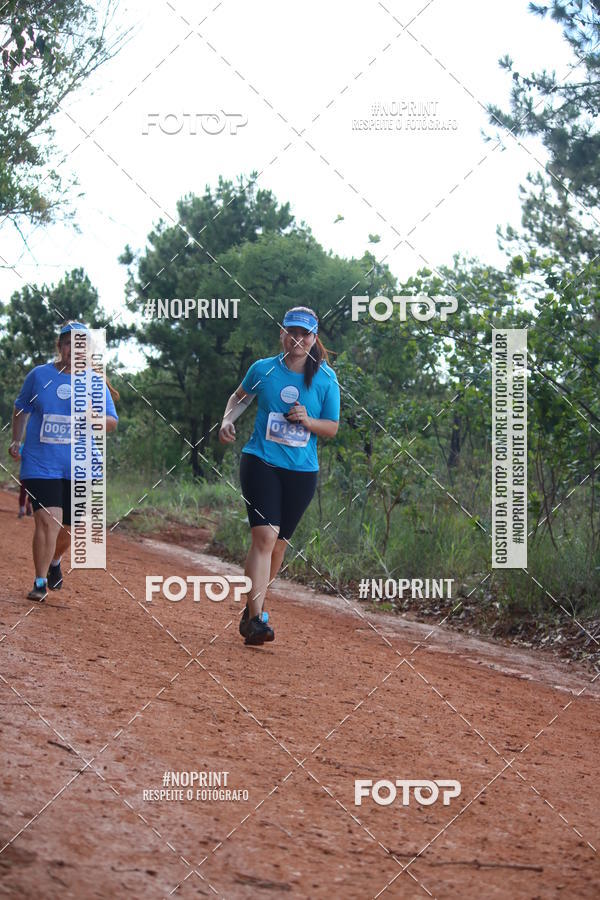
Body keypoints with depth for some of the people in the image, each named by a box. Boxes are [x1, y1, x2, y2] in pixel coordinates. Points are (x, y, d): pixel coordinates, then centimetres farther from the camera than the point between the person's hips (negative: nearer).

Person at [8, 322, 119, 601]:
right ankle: (40, 582, -7)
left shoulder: (96, 382, 4)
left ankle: (54, 562, 41)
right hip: (40, 462, -2)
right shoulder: (39, 375, 3)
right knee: (47, 520, -17)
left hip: (80, 467, 2)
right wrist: (16, 441, 6)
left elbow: (113, 422, 3)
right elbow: (21, 409, 17)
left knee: (67, 527, 10)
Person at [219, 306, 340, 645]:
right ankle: (255, 618, -22)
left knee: (278, 544, 7)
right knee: (265, 535, -18)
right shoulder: (263, 369, 2)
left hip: (302, 471, 2)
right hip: (261, 462, -2)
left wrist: (307, 421, -13)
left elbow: (333, 428, 5)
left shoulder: (326, 379, 2)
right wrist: (228, 420, 2)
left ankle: (253, 609, 27)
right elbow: (240, 397, 20)